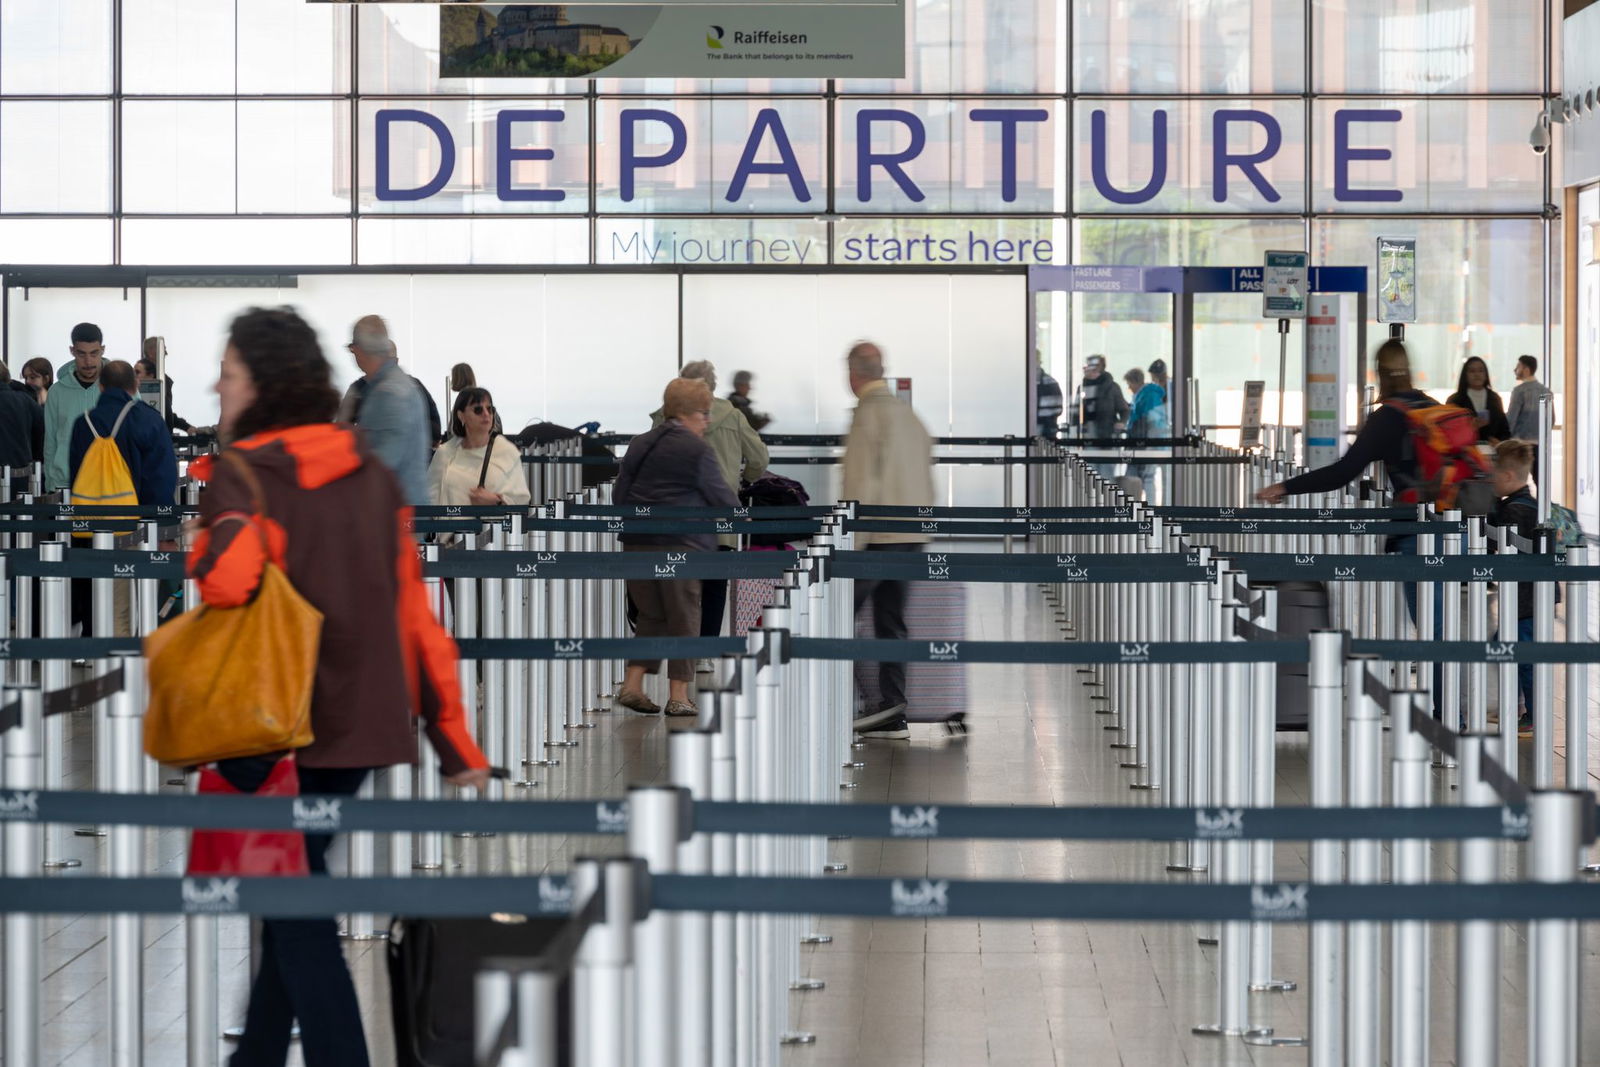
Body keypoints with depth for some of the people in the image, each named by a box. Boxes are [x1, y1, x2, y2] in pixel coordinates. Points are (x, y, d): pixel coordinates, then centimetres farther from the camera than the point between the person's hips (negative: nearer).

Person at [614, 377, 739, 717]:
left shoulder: (638, 445, 12)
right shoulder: (697, 450, -8)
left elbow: (619, 495, 14)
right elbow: (719, 495, -1)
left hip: (637, 541, 6)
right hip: (680, 543, -6)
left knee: (650, 615, 14)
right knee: (684, 617, 2)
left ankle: (631, 685, 6)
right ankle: (678, 696, 1)